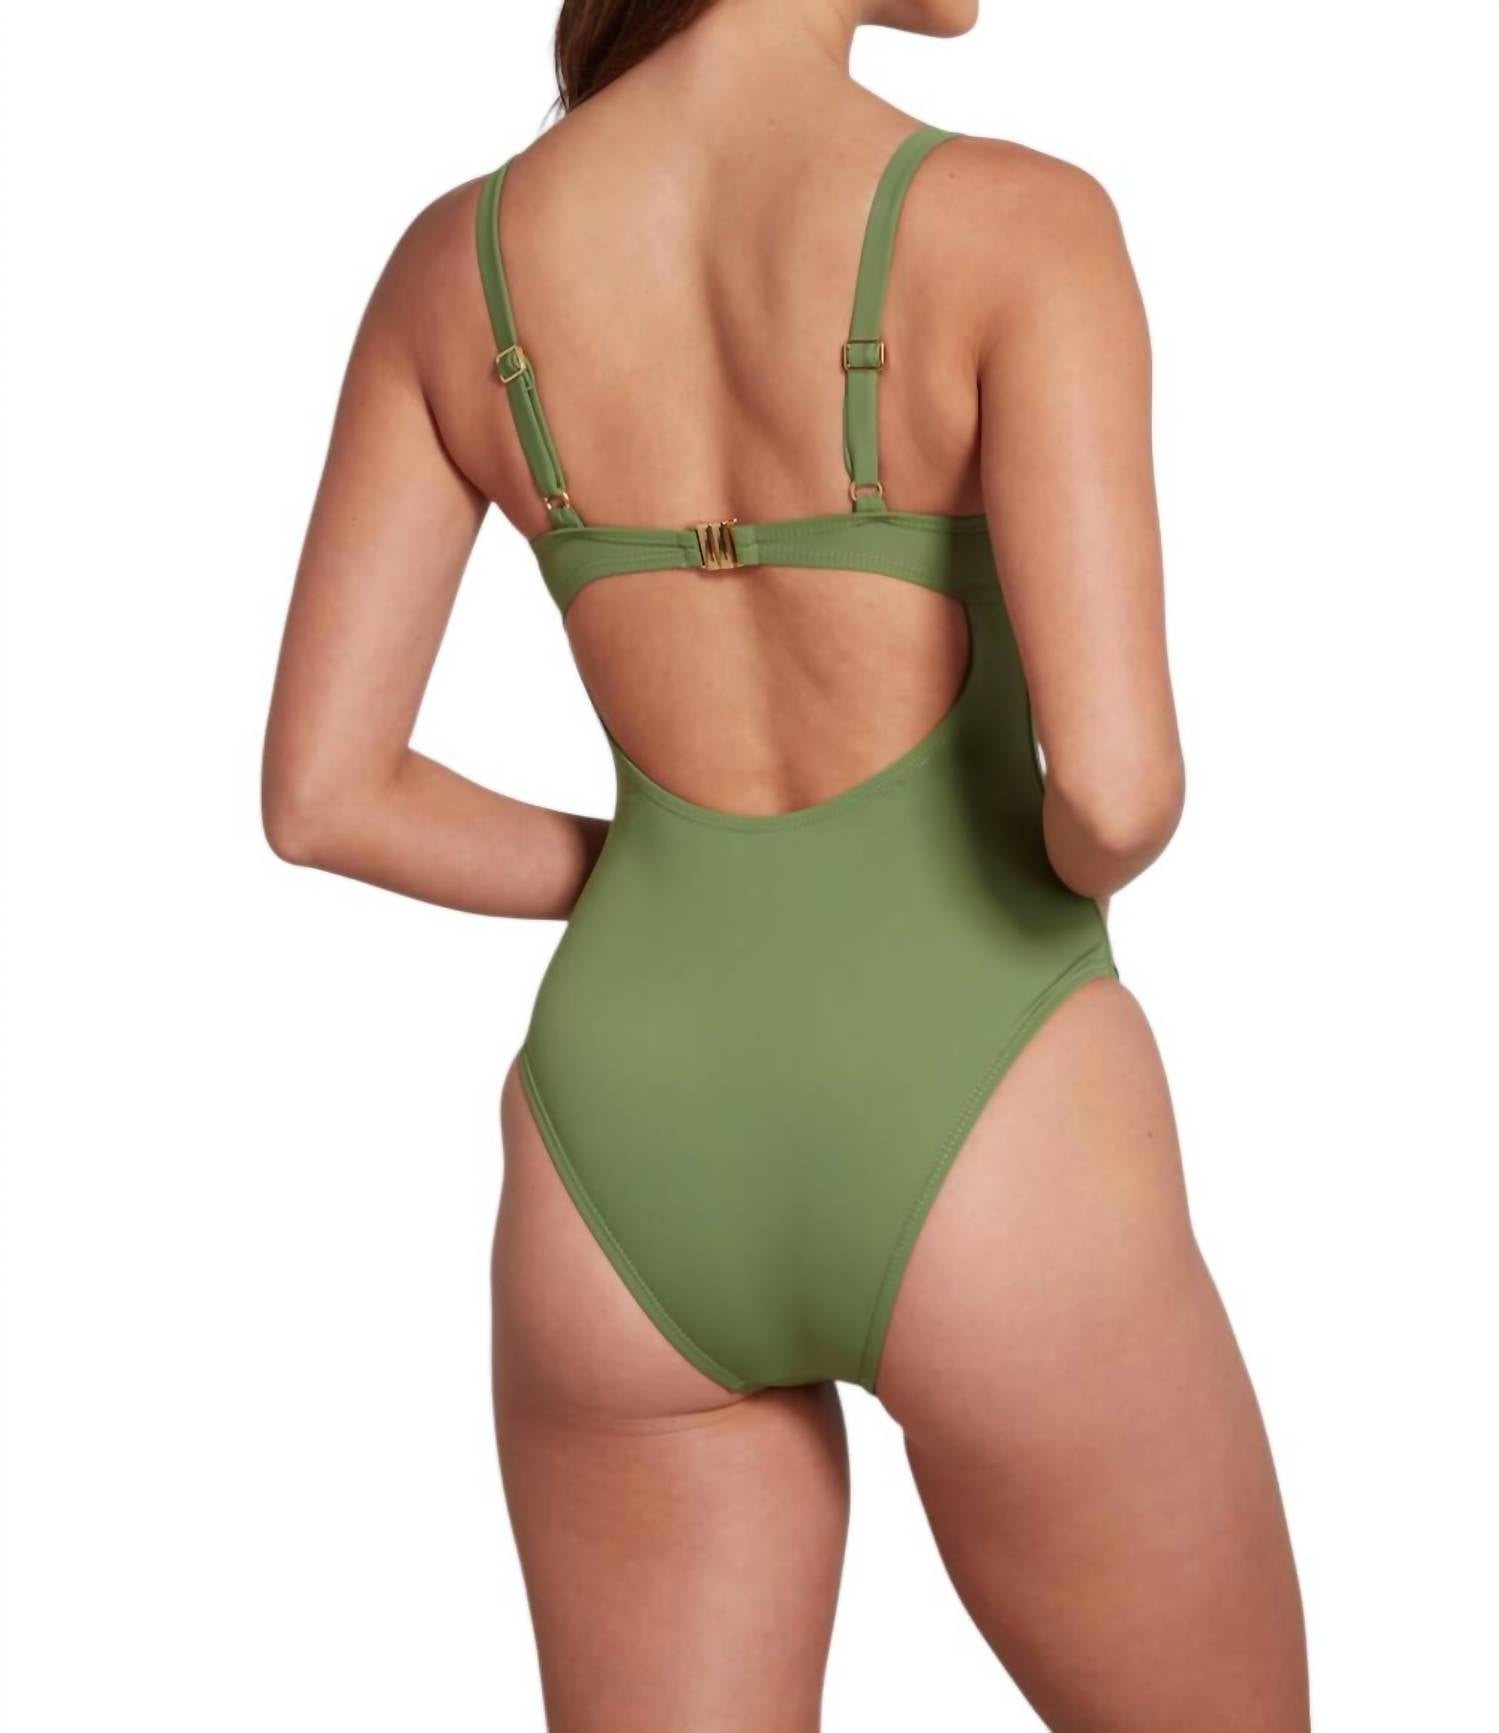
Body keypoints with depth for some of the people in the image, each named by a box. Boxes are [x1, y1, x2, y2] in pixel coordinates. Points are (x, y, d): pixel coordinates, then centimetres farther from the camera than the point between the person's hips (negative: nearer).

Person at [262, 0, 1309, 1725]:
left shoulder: (451, 256, 2)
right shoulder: (1019, 225, -13)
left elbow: (317, 795, 3)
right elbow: (1117, 787, -21)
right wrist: (1074, 860, 4)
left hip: (633, 1186, 4)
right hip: (987, 1186, -3)